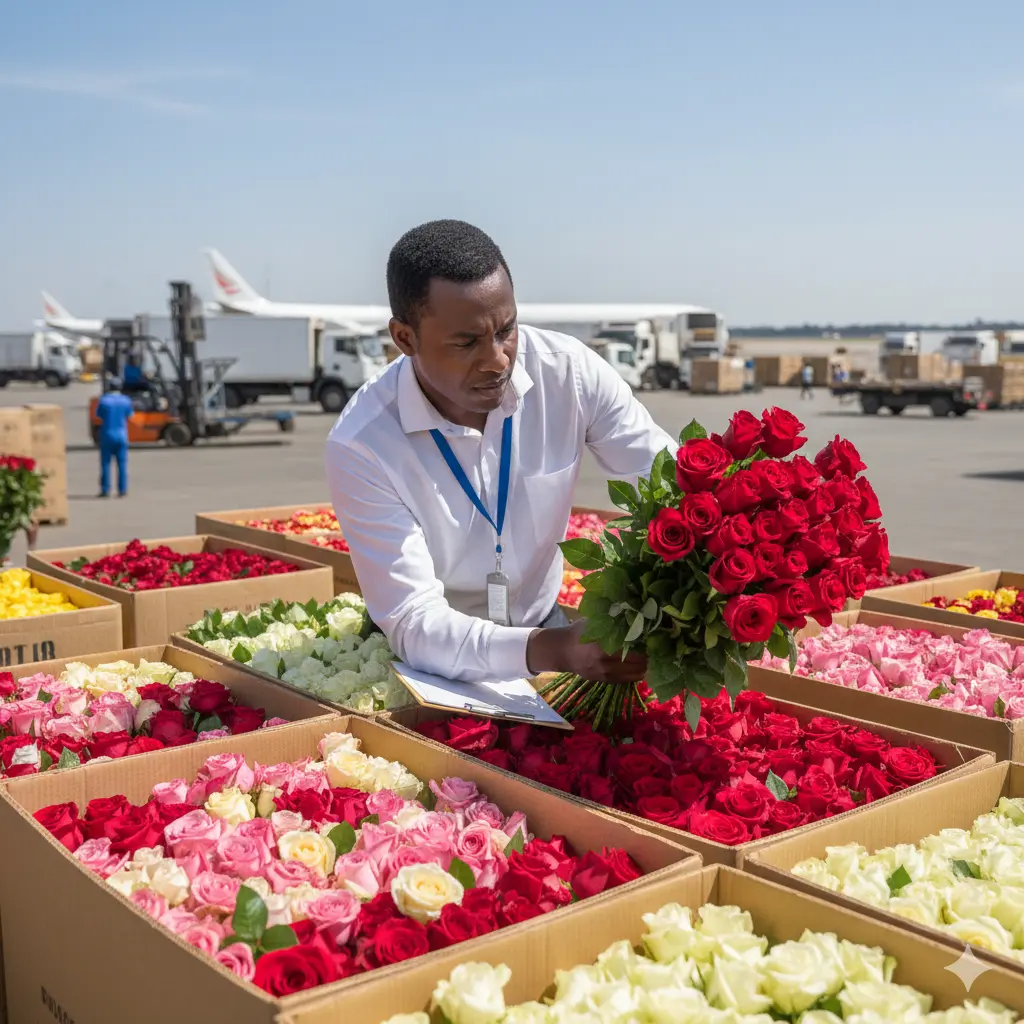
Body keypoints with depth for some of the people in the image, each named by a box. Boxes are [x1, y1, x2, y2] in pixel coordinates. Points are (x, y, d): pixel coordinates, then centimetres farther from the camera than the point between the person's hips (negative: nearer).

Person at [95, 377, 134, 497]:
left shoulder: (103, 401, -7)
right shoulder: (126, 400, -1)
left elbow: (98, 417, -1)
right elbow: (130, 416, 8)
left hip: (107, 434, -2)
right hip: (121, 434, 2)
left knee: (106, 463, 4)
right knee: (122, 463, 4)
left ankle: (105, 490, 3)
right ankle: (122, 490, 3)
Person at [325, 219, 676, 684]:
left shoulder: (569, 371, -15)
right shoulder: (360, 446, -23)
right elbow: (413, 624, -26)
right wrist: (558, 649, -42)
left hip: (543, 626, 4)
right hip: (433, 664, -4)